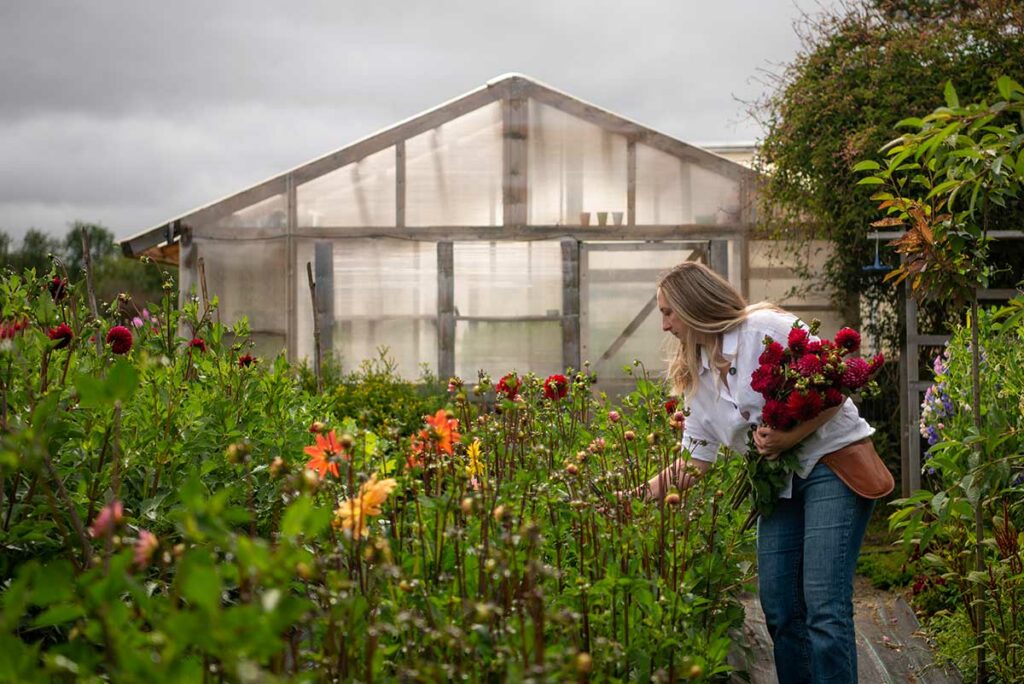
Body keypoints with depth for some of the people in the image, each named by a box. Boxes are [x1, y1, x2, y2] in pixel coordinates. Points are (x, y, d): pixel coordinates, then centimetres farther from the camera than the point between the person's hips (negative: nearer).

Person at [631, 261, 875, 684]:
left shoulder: (767, 329, -11)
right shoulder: (696, 376, 11)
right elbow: (696, 459, 14)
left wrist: (789, 438, -22)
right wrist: (644, 492, 5)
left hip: (833, 461, -7)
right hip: (781, 482, 7)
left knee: (824, 605, -14)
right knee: (778, 606, 1)